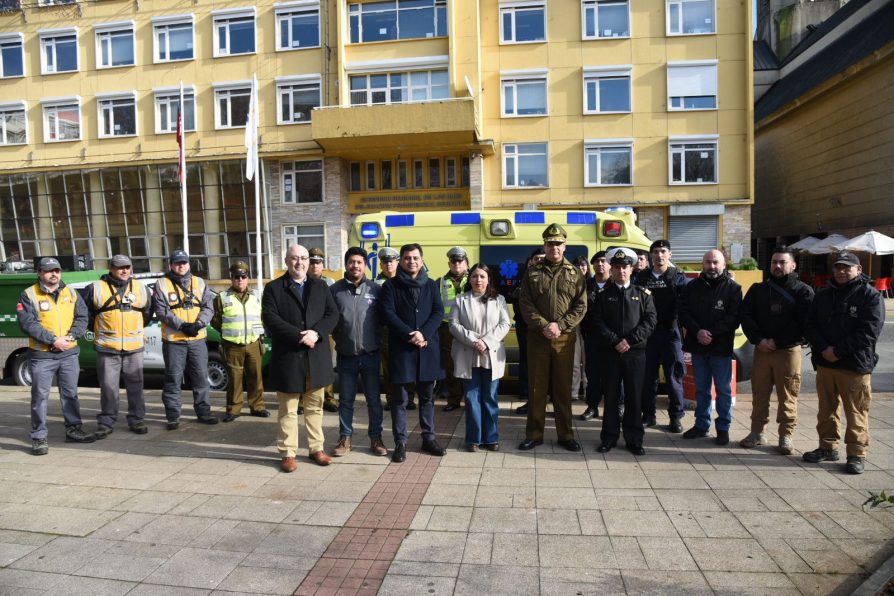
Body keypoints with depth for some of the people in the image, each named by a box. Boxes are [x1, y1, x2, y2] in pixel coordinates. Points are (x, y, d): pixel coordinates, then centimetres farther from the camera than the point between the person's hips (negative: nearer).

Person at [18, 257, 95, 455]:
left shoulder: (71, 293, 9)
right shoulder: (29, 295, -3)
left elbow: (82, 318, 5)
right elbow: (28, 323, -12)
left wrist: (70, 336, -12)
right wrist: (53, 340, -18)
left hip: (69, 353, 4)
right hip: (41, 355, -4)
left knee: (70, 393, 12)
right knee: (40, 396, 1)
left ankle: (73, 429, 24)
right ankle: (39, 437, 9)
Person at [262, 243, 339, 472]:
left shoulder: (321, 286, 11)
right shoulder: (273, 288, 1)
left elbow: (332, 314, 3)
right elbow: (270, 318, -11)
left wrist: (316, 333, -16)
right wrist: (299, 336, -19)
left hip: (317, 357, 3)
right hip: (288, 357, -3)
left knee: (315, 407, 12)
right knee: (288, 410, 5)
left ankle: (316, 448, 23)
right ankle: (287, 453, 14)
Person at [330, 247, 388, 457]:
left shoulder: (376, 289, -2)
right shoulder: (334, 289, -2)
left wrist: (376, 338, 0)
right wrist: (338, 338, 2)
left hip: (371, 354, 0)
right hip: (345, 356, 0)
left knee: (374, 399, 9)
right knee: (346, 400, 12)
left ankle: (376, 438, 22)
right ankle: (345, 438, 25)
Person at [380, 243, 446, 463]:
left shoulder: (431, 285, 11)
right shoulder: (391, 285, 2)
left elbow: (439, 312, 1)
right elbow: (388, 314, -8)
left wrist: (423, 333, -14)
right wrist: (409, 334, -17)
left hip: (428, 347, 3)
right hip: (401, 348, -2)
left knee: (427, 396, 12)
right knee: (400, 398, 2)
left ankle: (429, 438, 23)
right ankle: (400, 442, 11)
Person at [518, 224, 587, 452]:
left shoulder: (575, 274, 6)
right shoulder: (532, 273, 6)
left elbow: (581, 306, -1)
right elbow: (525, 304, -1)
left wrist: (560, 326, -13)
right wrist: (543, 326, -13)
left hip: (565, 339, 0)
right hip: (537, 338, 0)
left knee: (563, 388, 8)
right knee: (536, 387, 6)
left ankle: (565, 435, 19)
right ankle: (534, 434, 16)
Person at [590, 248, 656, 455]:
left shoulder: (642, 294, 7)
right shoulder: (603, 294, 7)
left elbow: (650, 320, -2)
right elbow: (596, 322, -1)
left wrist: (630, 340, -12)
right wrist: (614, 341, -12)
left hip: (635, 353, 0)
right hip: (609, 353, 0)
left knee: (634, 397, 5)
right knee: (611, 397, 6)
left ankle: (634, 440, 15)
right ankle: (609, 438, 16)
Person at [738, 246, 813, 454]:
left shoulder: (803, 291, 0)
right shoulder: (758, 289, 11)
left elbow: (803, 323, -9)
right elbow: (746, 316, 4)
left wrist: (778, 341, -14)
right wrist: (759, 340, -10)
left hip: (788, 350, -3)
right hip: (761, 349, 3)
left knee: (787, 395, 2)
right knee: (759, 393, 8)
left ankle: (786, 435, 13)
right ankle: (757, 432, 18)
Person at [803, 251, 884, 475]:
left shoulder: (870, 295, -4)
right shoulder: (823, 294, 11)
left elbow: (868, 332, -13)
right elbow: (811, 325, 7)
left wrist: (838, 351, -16)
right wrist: (824, 349, -9)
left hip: (855, 365, -5)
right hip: (824, 363, 5)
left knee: (856, 413, 0)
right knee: (826, 410, 15)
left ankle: (857, 454, 11)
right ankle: (828, 447, 28)